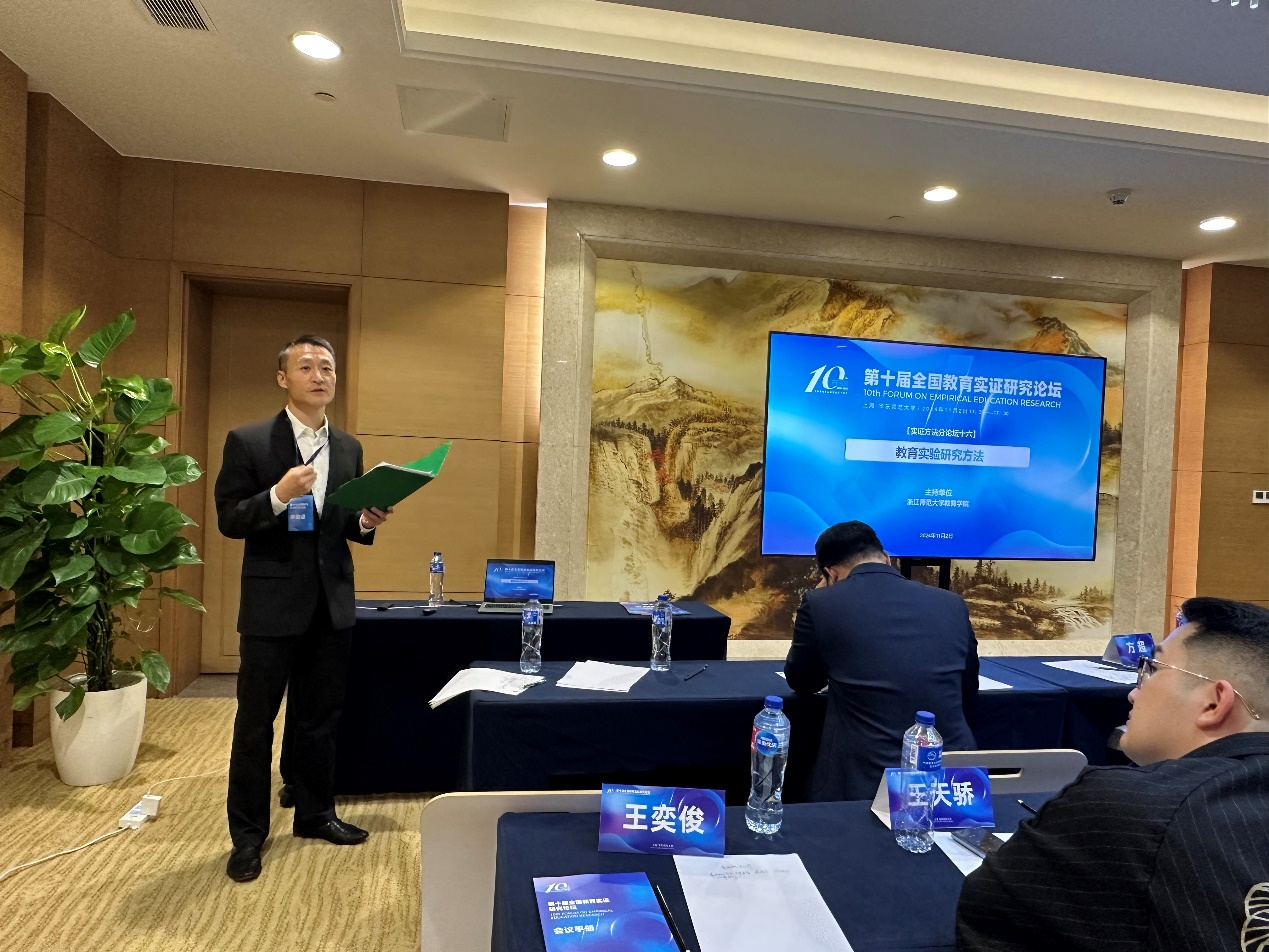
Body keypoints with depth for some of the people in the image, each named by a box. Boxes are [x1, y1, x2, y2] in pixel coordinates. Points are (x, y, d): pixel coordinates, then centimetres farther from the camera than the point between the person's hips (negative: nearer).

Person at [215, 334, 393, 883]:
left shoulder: (348, 448, 8)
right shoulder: (247, 441, -6)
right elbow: (228, 520, -9)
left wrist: (367, 522, -9)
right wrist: (278, 495, -25)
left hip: (332, 604, 5)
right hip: (272, 604, -4)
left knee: (320, 717, 17)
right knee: (256, 721, 8)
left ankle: (315, 814, 33)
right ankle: (248, 833, 24)